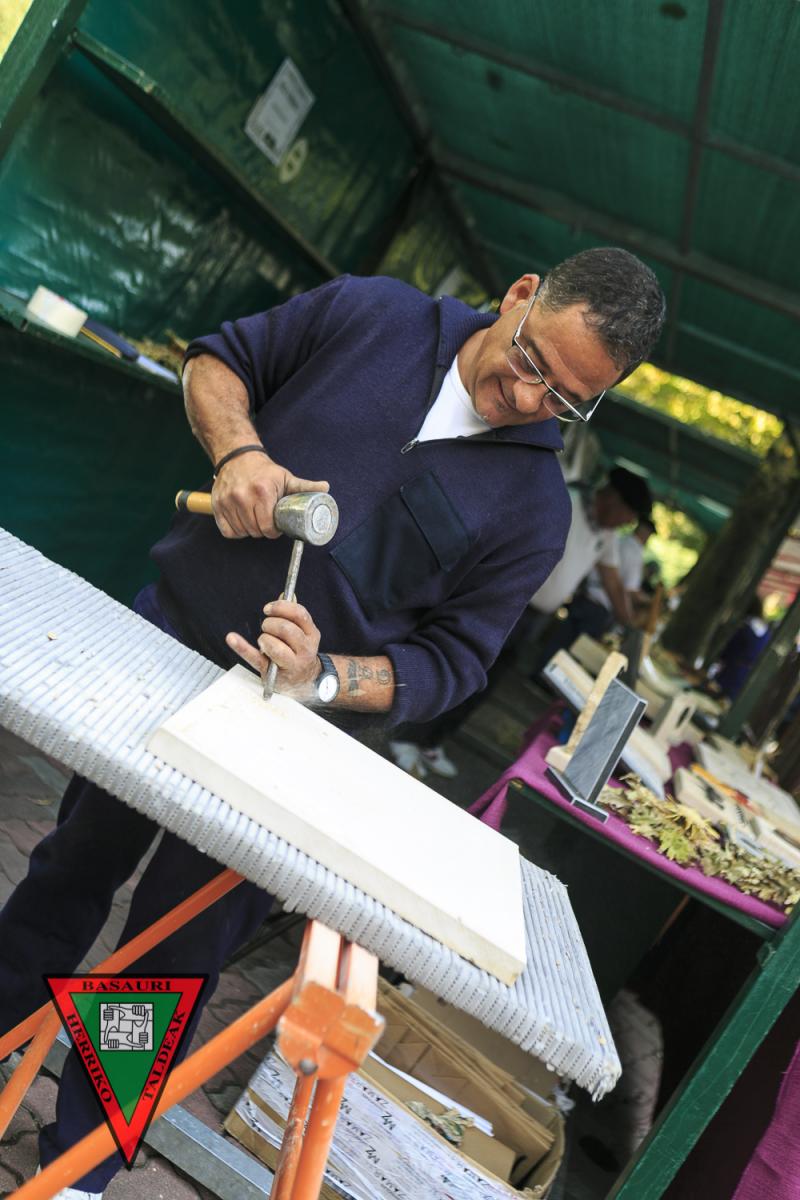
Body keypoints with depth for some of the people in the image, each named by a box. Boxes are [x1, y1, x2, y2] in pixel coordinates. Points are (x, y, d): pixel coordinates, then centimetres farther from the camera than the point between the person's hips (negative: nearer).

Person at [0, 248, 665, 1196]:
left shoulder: (533, 508, -8)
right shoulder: (371, 314, -4)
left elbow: (450, 660, -6)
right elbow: (218, 359, 6)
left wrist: (324, 678, -22)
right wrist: (238, 450, -14)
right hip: (167, 641, 2)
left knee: (175, 957, 11)